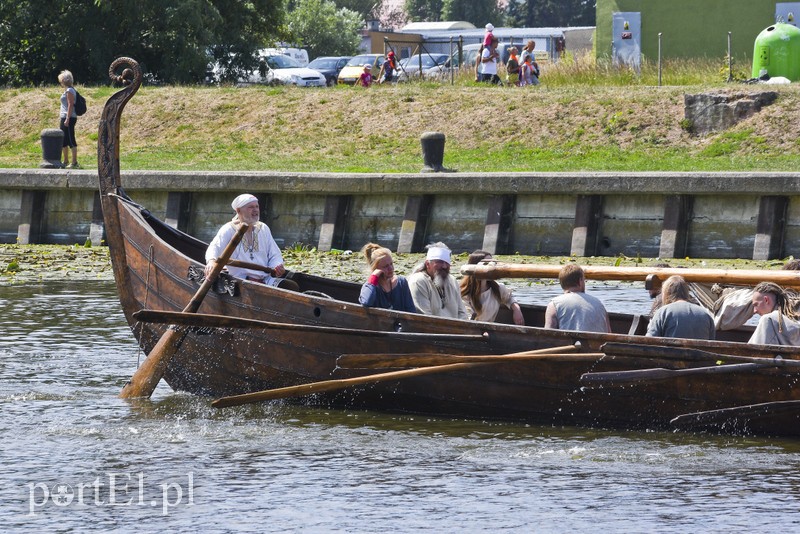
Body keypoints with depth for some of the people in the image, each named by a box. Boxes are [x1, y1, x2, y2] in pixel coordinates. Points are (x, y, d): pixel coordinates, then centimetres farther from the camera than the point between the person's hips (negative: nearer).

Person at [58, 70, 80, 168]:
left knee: (70, 140, -9)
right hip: (64, 118, 11)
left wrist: (67, 119, -23)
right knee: (64, 141, 15)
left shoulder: (69, 91, -13)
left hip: (69, 118, -11)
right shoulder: (67, 90, 16)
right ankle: (65, 161, 23)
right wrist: (61, 115, 24)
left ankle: (75, 163, -9)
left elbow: (70, 105, -20)